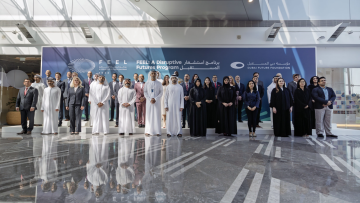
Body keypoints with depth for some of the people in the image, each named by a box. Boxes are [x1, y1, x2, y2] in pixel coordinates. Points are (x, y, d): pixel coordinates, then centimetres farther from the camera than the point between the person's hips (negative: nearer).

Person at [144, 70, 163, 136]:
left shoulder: (159, 83, 6)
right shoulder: (147, 83, 7)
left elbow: (161, 92, 2)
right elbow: (145, 92, 4)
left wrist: (155, 99, -10)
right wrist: (150, 99, -9)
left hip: (157, 102, 0)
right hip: (149, 101, 1)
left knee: (157, 115, -2)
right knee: (149, 115, 0)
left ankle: (157, 131, 0)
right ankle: (148, 131, 4)